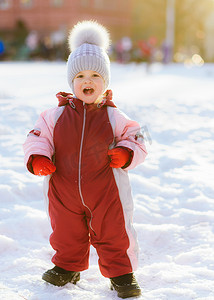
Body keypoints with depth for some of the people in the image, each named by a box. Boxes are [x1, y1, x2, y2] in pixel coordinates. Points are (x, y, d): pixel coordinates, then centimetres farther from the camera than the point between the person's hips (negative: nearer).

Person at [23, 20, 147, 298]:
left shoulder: (113, 117, -3)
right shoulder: (57, 115, -2)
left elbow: (135, 137, 4)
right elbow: (37, 137, 4)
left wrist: (125, 153, -16)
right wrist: (37, 158, -15)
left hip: (105, 190, -2)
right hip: (64, 189, 2)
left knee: (113, 233, 4)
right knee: (66, 233, 16)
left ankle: (121, 274, 20)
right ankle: (68, 266, 39)